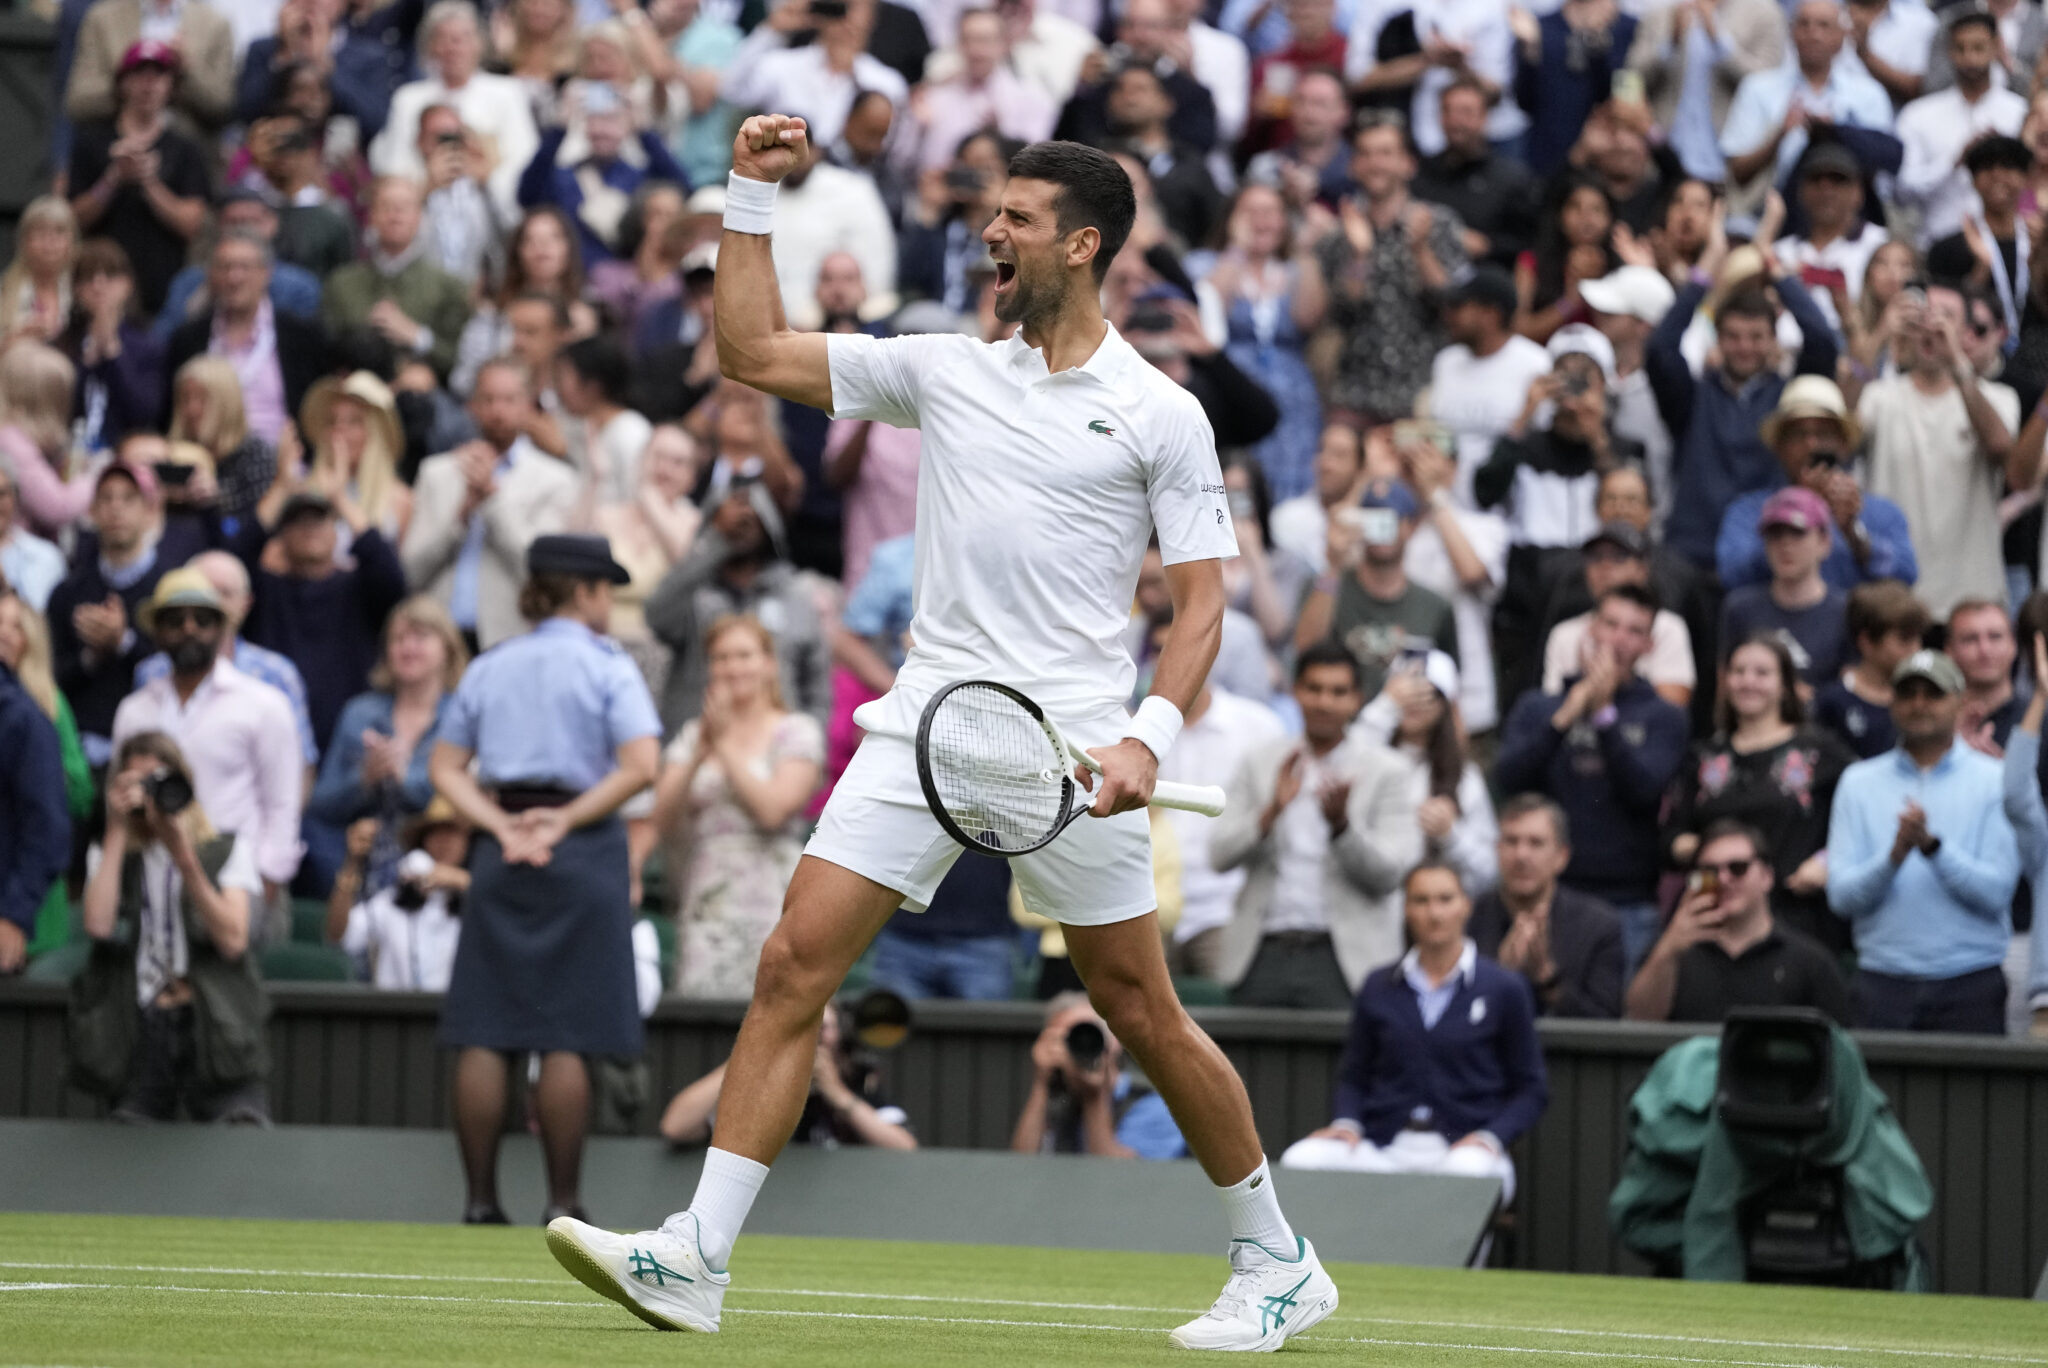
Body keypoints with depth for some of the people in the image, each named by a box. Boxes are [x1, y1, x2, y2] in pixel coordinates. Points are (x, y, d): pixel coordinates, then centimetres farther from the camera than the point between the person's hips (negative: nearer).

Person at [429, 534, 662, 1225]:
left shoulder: (489, 668, 12)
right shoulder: (606, 666, -2)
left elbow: (445, 767, 7)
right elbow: (640, 764, -15)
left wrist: (499, 825, -4)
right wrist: (568, 819, -8)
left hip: (501, 854, 4)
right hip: (583, 854, -4)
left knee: (484, 1035, 3)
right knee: (566, 1038, -3)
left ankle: (482, 1200, 0)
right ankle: (561, 1203, -3)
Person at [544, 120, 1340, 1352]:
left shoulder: (1161, 415, 1)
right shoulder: (944, 371, 12)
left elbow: (1202, 596, -1)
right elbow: (754, 352, 14)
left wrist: (1153, 736, -15)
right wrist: (753, 197, 8)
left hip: (1072, 742, -4)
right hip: (924, 726, 4)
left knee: (1144, 1015, 2)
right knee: (794, 964, -8)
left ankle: (1279, 1262, 18)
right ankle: (697, 1258, -10)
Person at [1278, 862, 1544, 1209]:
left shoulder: (1504, 989, 8)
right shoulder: (1379, 988, 17)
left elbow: (1531, 1090, 9)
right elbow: (1354, 1076, 22)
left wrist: (1490, 1138, -10)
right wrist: (1345, 1122, 0)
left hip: (1459, 1145, -2)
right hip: (1384, 1147, 2)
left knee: (1468, 1171, -41)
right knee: (1300, 1160, -29)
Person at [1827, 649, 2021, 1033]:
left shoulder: (1993, 781, 5)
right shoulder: (1859, 782, 11)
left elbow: (1996, 892, -6)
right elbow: (1840, 896, 1)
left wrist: (1933, 846, -19)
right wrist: (1894, 857, -16)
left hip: (1969, 986, -1)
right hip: (1882, 983, 1)